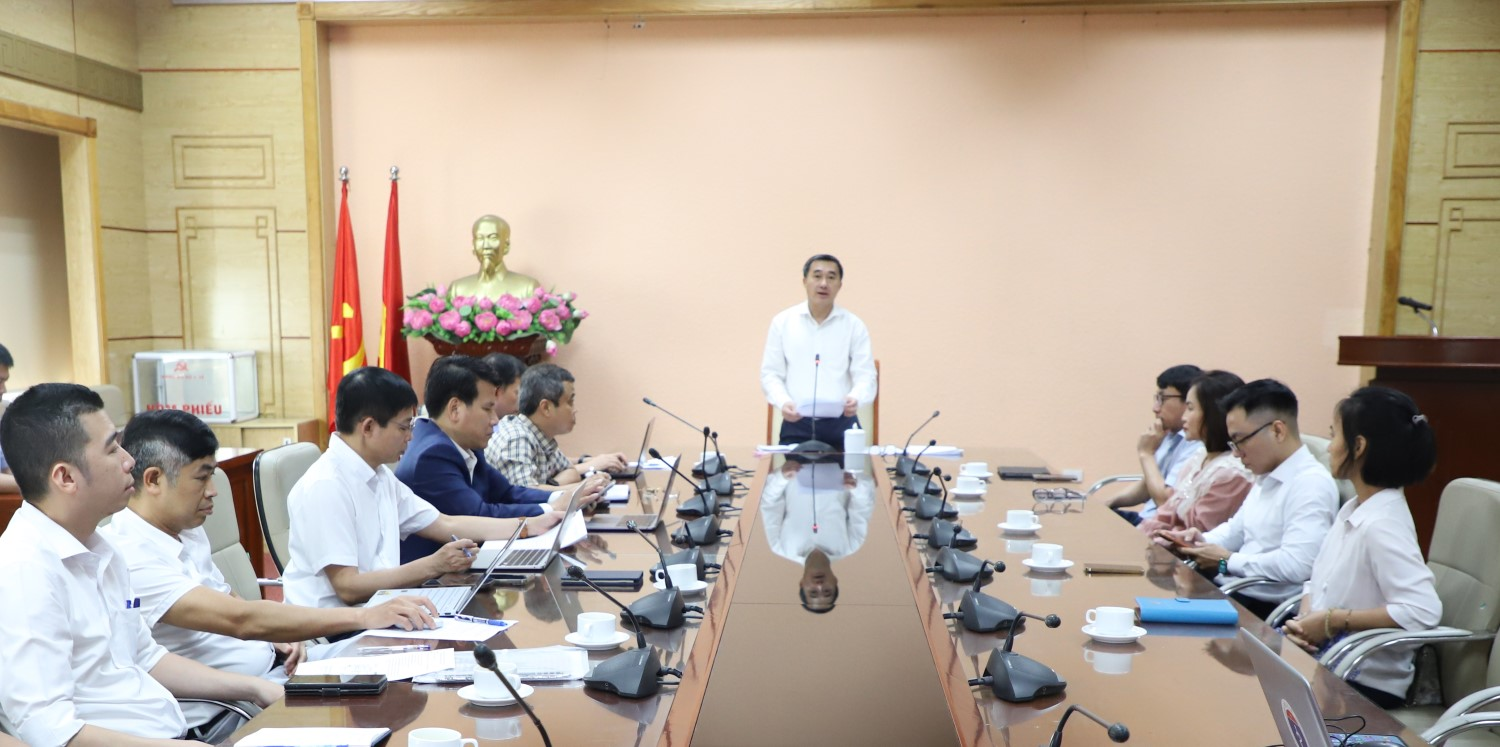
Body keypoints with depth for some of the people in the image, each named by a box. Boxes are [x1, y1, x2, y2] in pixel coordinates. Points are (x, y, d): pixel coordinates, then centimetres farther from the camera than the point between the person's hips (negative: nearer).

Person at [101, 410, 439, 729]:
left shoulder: (187, 530, 10)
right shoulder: (129, 556, -19)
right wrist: (364, 616, -29)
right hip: (221, 711, -9)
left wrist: (279, 634, 0)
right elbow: (239, 619, -28)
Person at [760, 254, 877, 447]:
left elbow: (865, 375, -1)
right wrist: (783, 402, -17)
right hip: (796, 424, 0)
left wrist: (855, 398, -24)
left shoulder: (854, 325, 5)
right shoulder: (782, 322, 5)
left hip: (841, 425, 0)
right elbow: (771, 374, 4)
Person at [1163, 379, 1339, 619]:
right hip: (1230, 588, 9)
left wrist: (1227, 561, -16)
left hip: (1267, 607, -9)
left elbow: (1296, 565, -27)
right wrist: (1203, 540, 5)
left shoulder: (1311, 484, -17)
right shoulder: (1267, 478, 14)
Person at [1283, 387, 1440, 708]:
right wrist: (1304, 619, -9)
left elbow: (1424, 610, -30)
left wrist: (1334, 621, -22)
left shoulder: (1381, 524, -22)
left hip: (1364, 682, -7)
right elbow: (1319, 580, 12)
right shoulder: (1352, 509, 6)